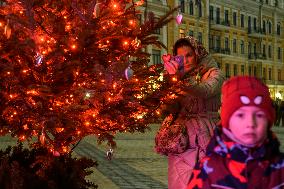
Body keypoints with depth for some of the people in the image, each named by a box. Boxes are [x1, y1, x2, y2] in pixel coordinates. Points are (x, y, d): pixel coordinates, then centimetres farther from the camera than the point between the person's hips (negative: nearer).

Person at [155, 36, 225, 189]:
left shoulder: (213, 73, 2)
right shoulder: (180, 77, 16)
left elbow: (206, 90, -22)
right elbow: (170, 108, 4)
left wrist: (181, 79, -39)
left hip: (203, 137, -4)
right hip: (180, 139, 4)